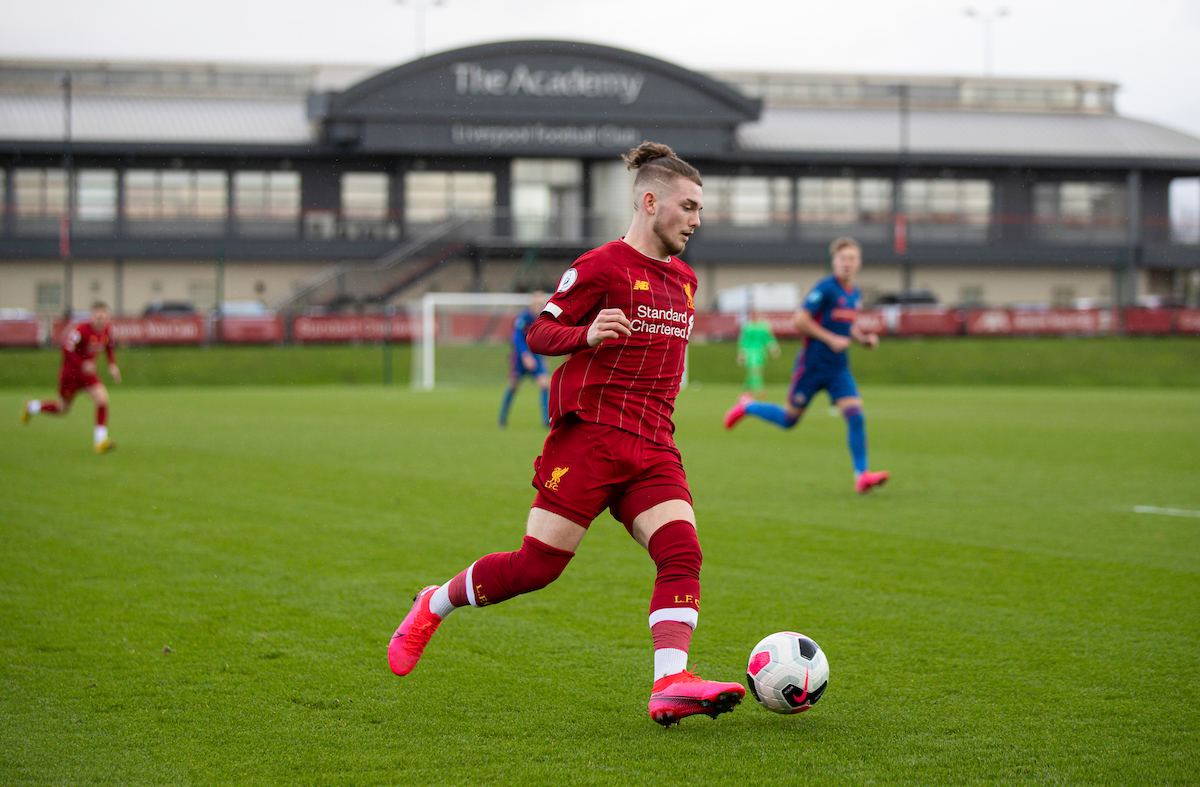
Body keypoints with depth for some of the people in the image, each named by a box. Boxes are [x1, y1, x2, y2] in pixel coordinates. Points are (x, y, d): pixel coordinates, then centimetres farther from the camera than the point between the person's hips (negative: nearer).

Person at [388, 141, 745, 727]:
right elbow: (539, 333, -5)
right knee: (537, 565, -5)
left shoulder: (683, 279, 18)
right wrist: (587, 334, -23)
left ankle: (670, 686, -25)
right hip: (588, 433, -7)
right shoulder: (602, 266, -6)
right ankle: (434, 605, 20)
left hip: (652, 448, 7)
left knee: (682, 553, -15)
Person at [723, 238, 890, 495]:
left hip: (838, 368, 6)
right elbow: (800, 320, -18)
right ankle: (747, 406, 34)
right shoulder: (825, 288, -14)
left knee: (855, 415, -12)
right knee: (788, 420, 7)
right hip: (813, 365, -6)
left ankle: (862, 476, -11)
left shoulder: (855, 295, 9)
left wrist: (864, 338, 7)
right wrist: (831, 339, -19)